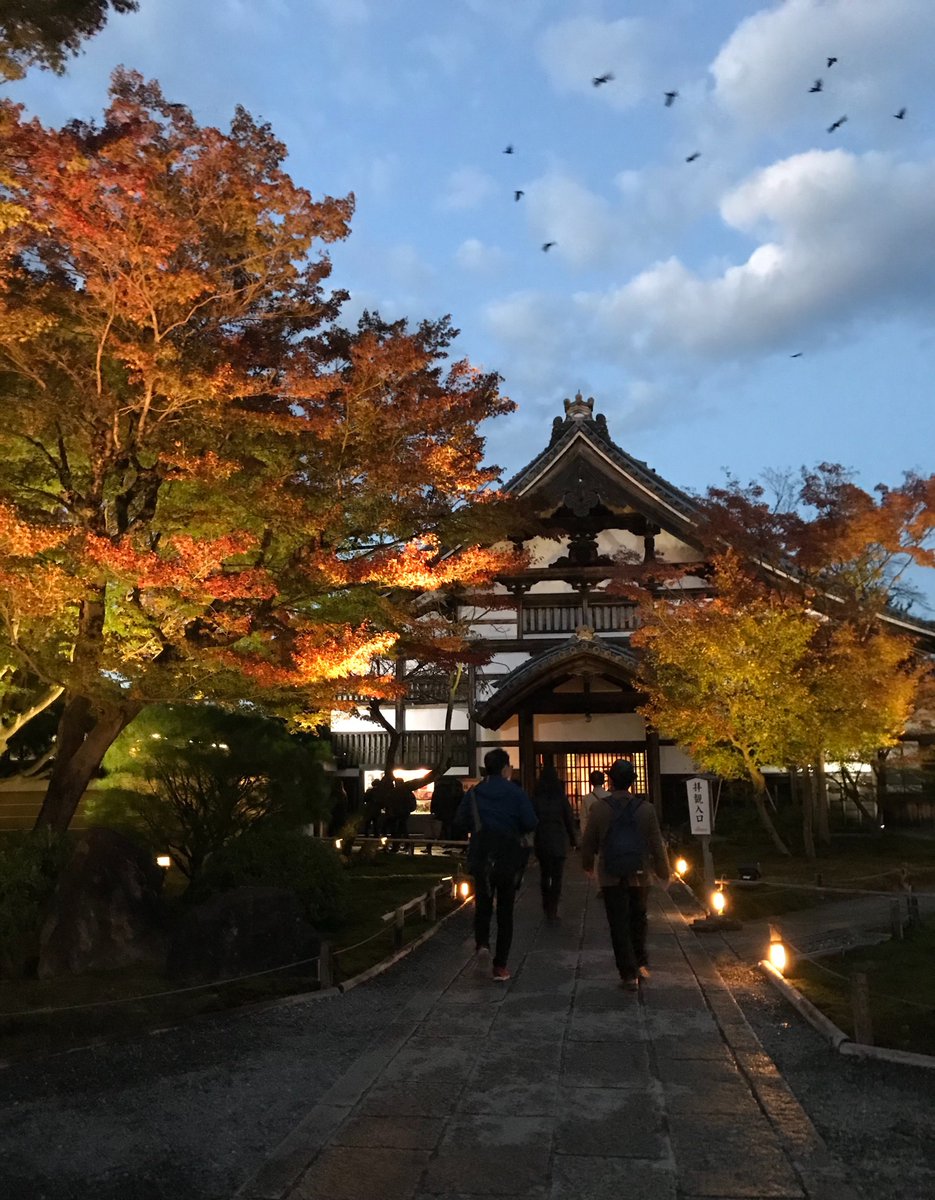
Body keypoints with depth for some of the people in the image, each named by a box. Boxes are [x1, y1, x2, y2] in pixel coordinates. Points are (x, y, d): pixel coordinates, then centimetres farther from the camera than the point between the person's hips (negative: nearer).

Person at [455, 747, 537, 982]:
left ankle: (482, 943, -7)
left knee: (482, 905, 18)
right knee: (505, 911, 9)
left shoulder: (473, 793, -2)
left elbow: (459, 823, -3)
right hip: (508, 859, -1)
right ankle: (500, 966, 9)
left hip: (480, 859, 1)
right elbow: (530, 823, -13)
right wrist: (514, 827, 8)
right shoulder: (515, 793, -8)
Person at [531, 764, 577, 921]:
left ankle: (547, 907, 25)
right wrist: (573, 839, 10)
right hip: (559, 841, -1)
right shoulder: (561, 797, -7)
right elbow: (569, 819, -2)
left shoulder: (536, 798, -6)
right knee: (556, 876, 3)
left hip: (541, 842, 2)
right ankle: (552, 911, -3)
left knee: (544, 874, 19)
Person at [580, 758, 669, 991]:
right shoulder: (646, 808, -7)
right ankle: (641, 963, 21)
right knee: (638, 921, 21)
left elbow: (588, 842, -2)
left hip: (611, 877, -1)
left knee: (619, 926, 6)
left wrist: (588, 866, 16)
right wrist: (664, 872, 12)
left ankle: (629, 974, 6)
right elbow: (657, 844, -1)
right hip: (639, 876, 2)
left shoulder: (598, 808, -11)